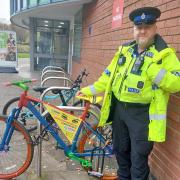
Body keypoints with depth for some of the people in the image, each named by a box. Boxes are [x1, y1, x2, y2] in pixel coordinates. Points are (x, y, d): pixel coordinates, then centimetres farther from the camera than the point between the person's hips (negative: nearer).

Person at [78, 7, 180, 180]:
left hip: (142, 114, -6)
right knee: (120, 151, 22)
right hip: (119, 109, 6)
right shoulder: (124, 50, 7)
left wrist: (153, 69, -28)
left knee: (138, 157, 6)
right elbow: (109, 76, 13)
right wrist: (90, 89, 10)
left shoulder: (165, 54, -9)